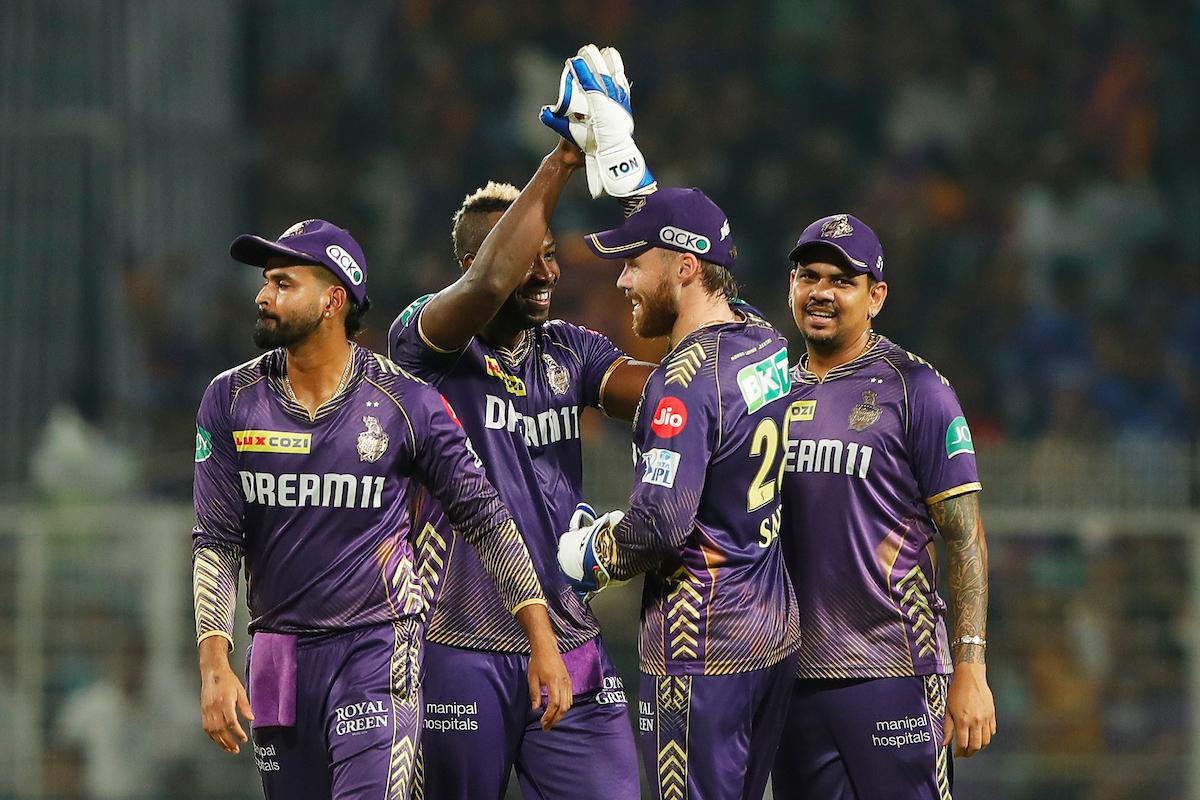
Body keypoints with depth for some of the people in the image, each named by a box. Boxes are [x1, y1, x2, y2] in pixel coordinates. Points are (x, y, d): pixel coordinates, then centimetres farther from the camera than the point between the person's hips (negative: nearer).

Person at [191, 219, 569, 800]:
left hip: (377, 649, -3)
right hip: (278, 658, 4)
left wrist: (542, 641, -4)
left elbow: (486, 518, 0)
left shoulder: (405, 403, -5)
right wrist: (214, 663, -11)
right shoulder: (231, 400, 2)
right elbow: (216, 543, 1)